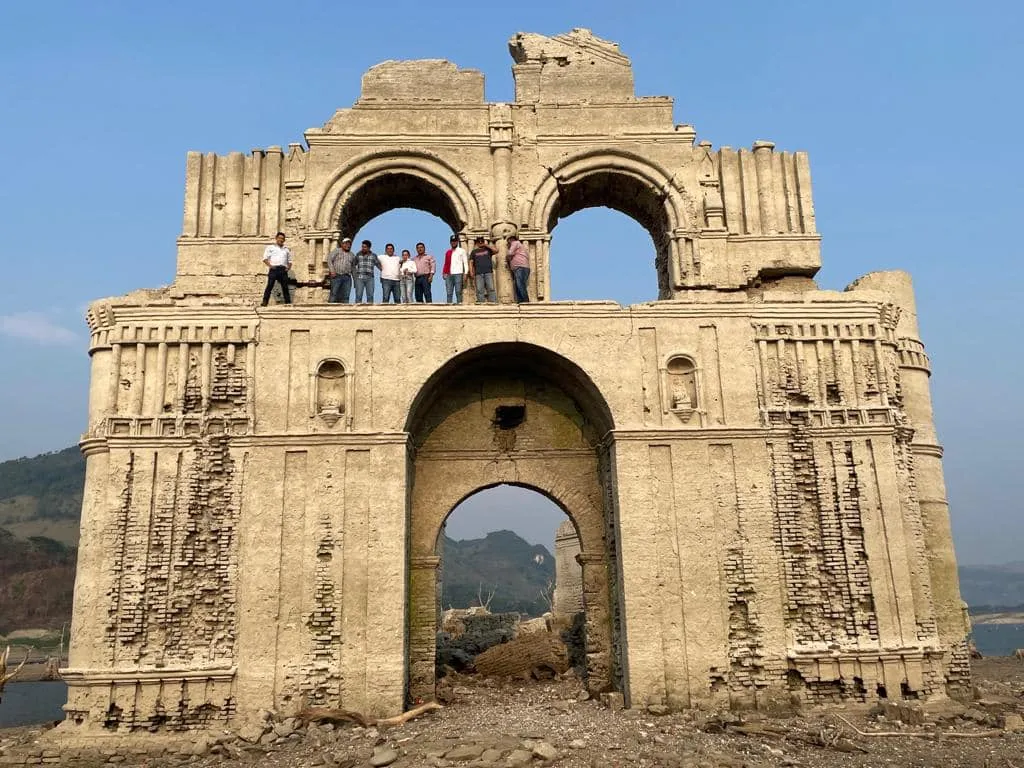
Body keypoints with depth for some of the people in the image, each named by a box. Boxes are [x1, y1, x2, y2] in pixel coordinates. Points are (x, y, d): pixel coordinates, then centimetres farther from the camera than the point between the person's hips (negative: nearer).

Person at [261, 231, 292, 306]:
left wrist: (288, 268, 3)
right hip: (273, 269, -3)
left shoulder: (286, 250, 24)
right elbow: (265, 258, 5)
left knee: (285, 287, 0)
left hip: (283, 270, 3)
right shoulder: (270, 248, 14)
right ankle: (264, 302, -14)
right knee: (269, 285, -11)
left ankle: (288, 303, 0)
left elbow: (289, 261, 23)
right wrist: (270, 265, -11)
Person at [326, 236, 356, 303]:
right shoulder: (337, 251, 8)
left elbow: (353, 267, 24)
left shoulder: (352, 255, 21)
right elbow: (329, 259, 0)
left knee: (346, 295, -4)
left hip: (347, 278, 4)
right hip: (336, 276, -4)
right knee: (334, 294, -11)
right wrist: (332, 271, -11)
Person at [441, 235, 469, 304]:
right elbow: (446, 264, 19)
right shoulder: (447, 252, 20)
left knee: (458, 292, -8)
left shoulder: (462, 251, 9)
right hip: (449, 275, 4)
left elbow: (465, 262, 3)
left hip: (458, 274, -4)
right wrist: (444, 273, 6)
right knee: (449, 292, -1)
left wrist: (465, 273, -7)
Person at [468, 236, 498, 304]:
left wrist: (486, 245, 4)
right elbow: (471, 262, 14)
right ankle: (480, 302, -8)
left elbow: (496, 250, 0)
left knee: (491, 288, -11)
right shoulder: (474, 252, 20)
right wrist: (471, 272, 0)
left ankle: (493, 301, -15)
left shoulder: (488, 249, 18)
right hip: (478, 273, 1)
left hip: (488, 272, -1)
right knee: (479, 289, -6)